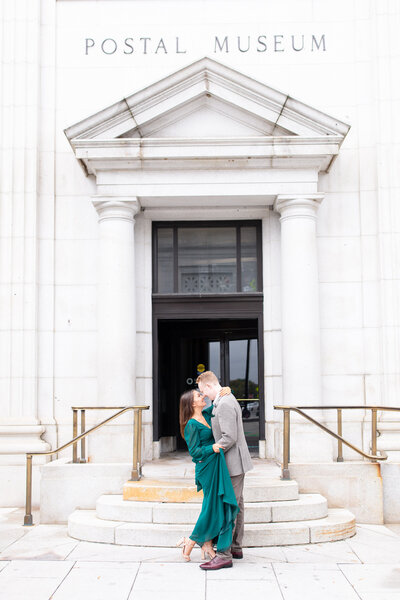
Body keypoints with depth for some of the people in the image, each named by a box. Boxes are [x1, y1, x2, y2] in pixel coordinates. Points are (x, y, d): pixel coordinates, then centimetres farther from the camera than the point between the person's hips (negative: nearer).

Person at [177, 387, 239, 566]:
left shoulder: (206, 414, 10)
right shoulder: (192, 425, -13)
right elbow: (194, 451, -14)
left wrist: (226, 391, -1)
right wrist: (212, 448, -28)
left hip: (216, 466, 8)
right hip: (207, 467, -8)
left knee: (216, 506, 9)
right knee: (212, 507, -3)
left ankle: (207, 544, 17)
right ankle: (189, 543, 10)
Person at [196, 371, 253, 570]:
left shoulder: (224, 404, -21)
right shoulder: (227, 399, 13)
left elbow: (229, 438, -25)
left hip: (232, 463, -11)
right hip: (237, 463, 11)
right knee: (236, 505, 16)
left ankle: (224, 555, -5)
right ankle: (236, 547, 25)